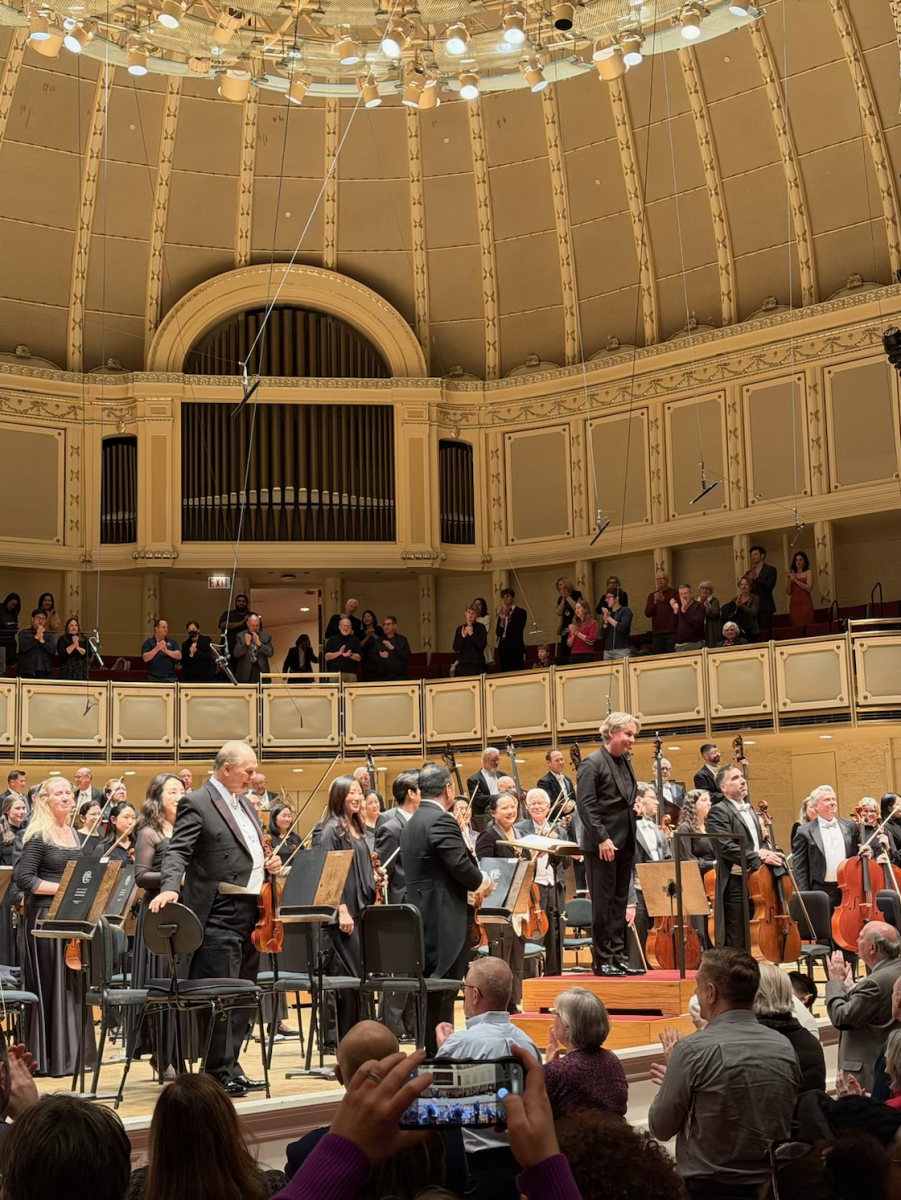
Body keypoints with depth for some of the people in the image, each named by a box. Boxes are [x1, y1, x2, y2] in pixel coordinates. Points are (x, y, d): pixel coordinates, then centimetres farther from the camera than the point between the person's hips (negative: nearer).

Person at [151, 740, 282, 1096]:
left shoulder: (244, 803, 18)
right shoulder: (197, 804, -9)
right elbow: (178, 852, -17)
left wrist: (270, 863, 7)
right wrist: (170, 888, -34)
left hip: (251, 912, 9)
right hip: (220, 915, -9)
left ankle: (231, 1067, 21)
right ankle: (220, 1072, 2)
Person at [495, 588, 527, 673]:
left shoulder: (520, 612, 0)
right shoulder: (502, 613, 13)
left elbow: (518, 631, -13)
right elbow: (498, 633, 4)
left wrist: (509, 617, -23)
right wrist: (502, 619, -11)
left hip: (515, 648, -5)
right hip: (503, 648, 5)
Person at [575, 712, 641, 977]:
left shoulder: (626, 763, 14)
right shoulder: (592, 763, -11)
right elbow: (585, 805, -17)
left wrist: (636, 810, 6)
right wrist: (602, 839, -21)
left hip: (624, 844, 8)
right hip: (602, 845, -8)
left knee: (619, 903, 10)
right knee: (602, 903, -1)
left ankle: (617, 957, 16)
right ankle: (602, 961, 5)